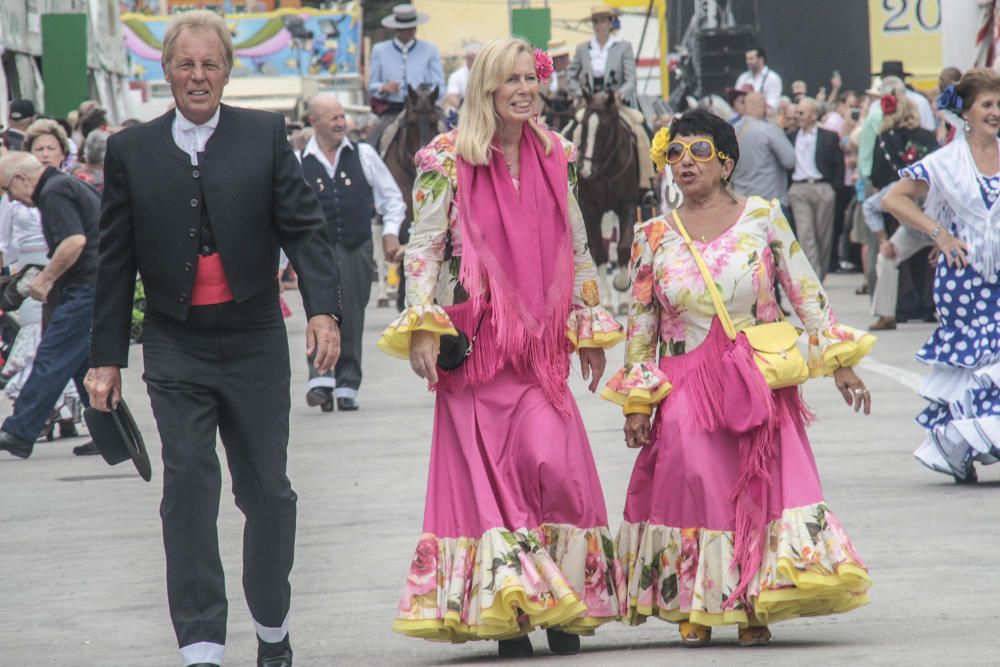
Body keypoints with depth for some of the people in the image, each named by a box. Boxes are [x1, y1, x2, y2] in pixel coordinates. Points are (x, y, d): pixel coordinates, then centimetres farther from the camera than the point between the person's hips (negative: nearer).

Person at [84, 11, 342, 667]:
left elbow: (304, 227, -2)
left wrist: (324, 310, -16)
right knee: (189, 482, -12)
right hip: (176, 347, 0)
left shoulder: (266, 137, 2)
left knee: (267, 489, 8)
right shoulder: (131, 150, 4)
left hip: (255, 342, 0)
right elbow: (116, 261, 7)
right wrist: (107, 357, 5)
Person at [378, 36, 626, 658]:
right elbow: (424, 246, -3)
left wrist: (591, 327, 19)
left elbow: (577, 247, 18)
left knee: (554, 463, -11)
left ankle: (563, 604, -1)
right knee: (487, 472, -3)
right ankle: (503, 610, 2)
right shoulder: (447, 159, -2)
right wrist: (422, 327, -13)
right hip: (475, 343, -3)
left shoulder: (556, 156, 11)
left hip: (541, 344, 3)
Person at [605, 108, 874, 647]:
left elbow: (806, 293, 5)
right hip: (685, 390, 0)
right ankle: (694, 609, 5)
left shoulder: (762, 218, 2)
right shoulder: (654, 236, 4)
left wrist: (838, 362, 2)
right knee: (693, 482, -10)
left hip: (760, 385, 0)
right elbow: (640, 321, 8)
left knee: (761, 489, -8)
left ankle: (753, 606, 3)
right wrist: (636, 401, 4)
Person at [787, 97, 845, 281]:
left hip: (823, 188, -1)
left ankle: (820, 274, 15)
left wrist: (834, 189, -3)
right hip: (798, 189, 1)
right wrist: (785, 190, 3)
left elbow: (839, 166, 5)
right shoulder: (790, 138, 13)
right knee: (805, 233, -11)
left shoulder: (829, 138, 6)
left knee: (823, 236, 3)